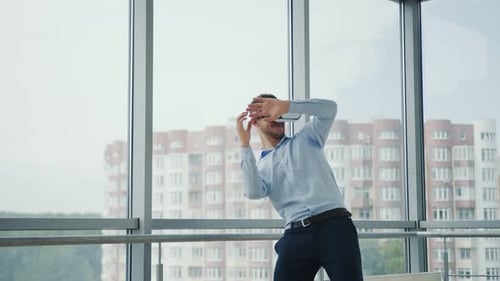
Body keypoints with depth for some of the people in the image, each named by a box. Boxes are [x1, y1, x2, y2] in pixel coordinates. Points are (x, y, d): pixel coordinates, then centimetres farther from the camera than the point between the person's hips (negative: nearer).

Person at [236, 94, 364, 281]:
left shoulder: (306, 139, 21)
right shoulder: (258, 166, 20)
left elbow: (329, 108, 4)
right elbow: (253, 192, -4)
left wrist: (285, 105, -7)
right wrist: (245, 144, -6)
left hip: (334, 225, -1)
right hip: (295, 235, 2)